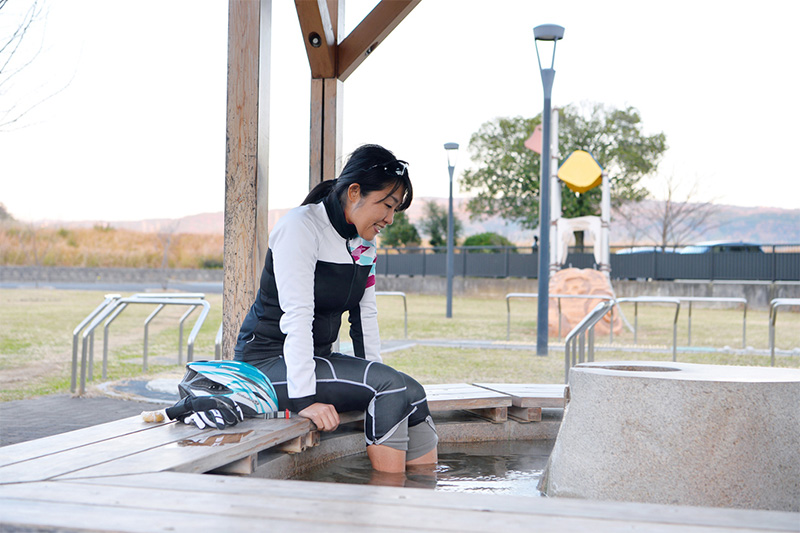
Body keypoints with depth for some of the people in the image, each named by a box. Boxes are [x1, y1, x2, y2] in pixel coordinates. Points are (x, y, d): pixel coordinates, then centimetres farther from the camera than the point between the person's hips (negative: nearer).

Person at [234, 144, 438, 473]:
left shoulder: (365, 241, 8)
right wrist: (304, 398, -28)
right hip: (270, 361, -8)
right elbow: (297, 315, -23)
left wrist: (375, 378, 3)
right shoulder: (301, 227, -16)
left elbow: (365, 316, 12)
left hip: (318, 356, 8)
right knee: (393, 387, -24)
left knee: (412, 394, -12)